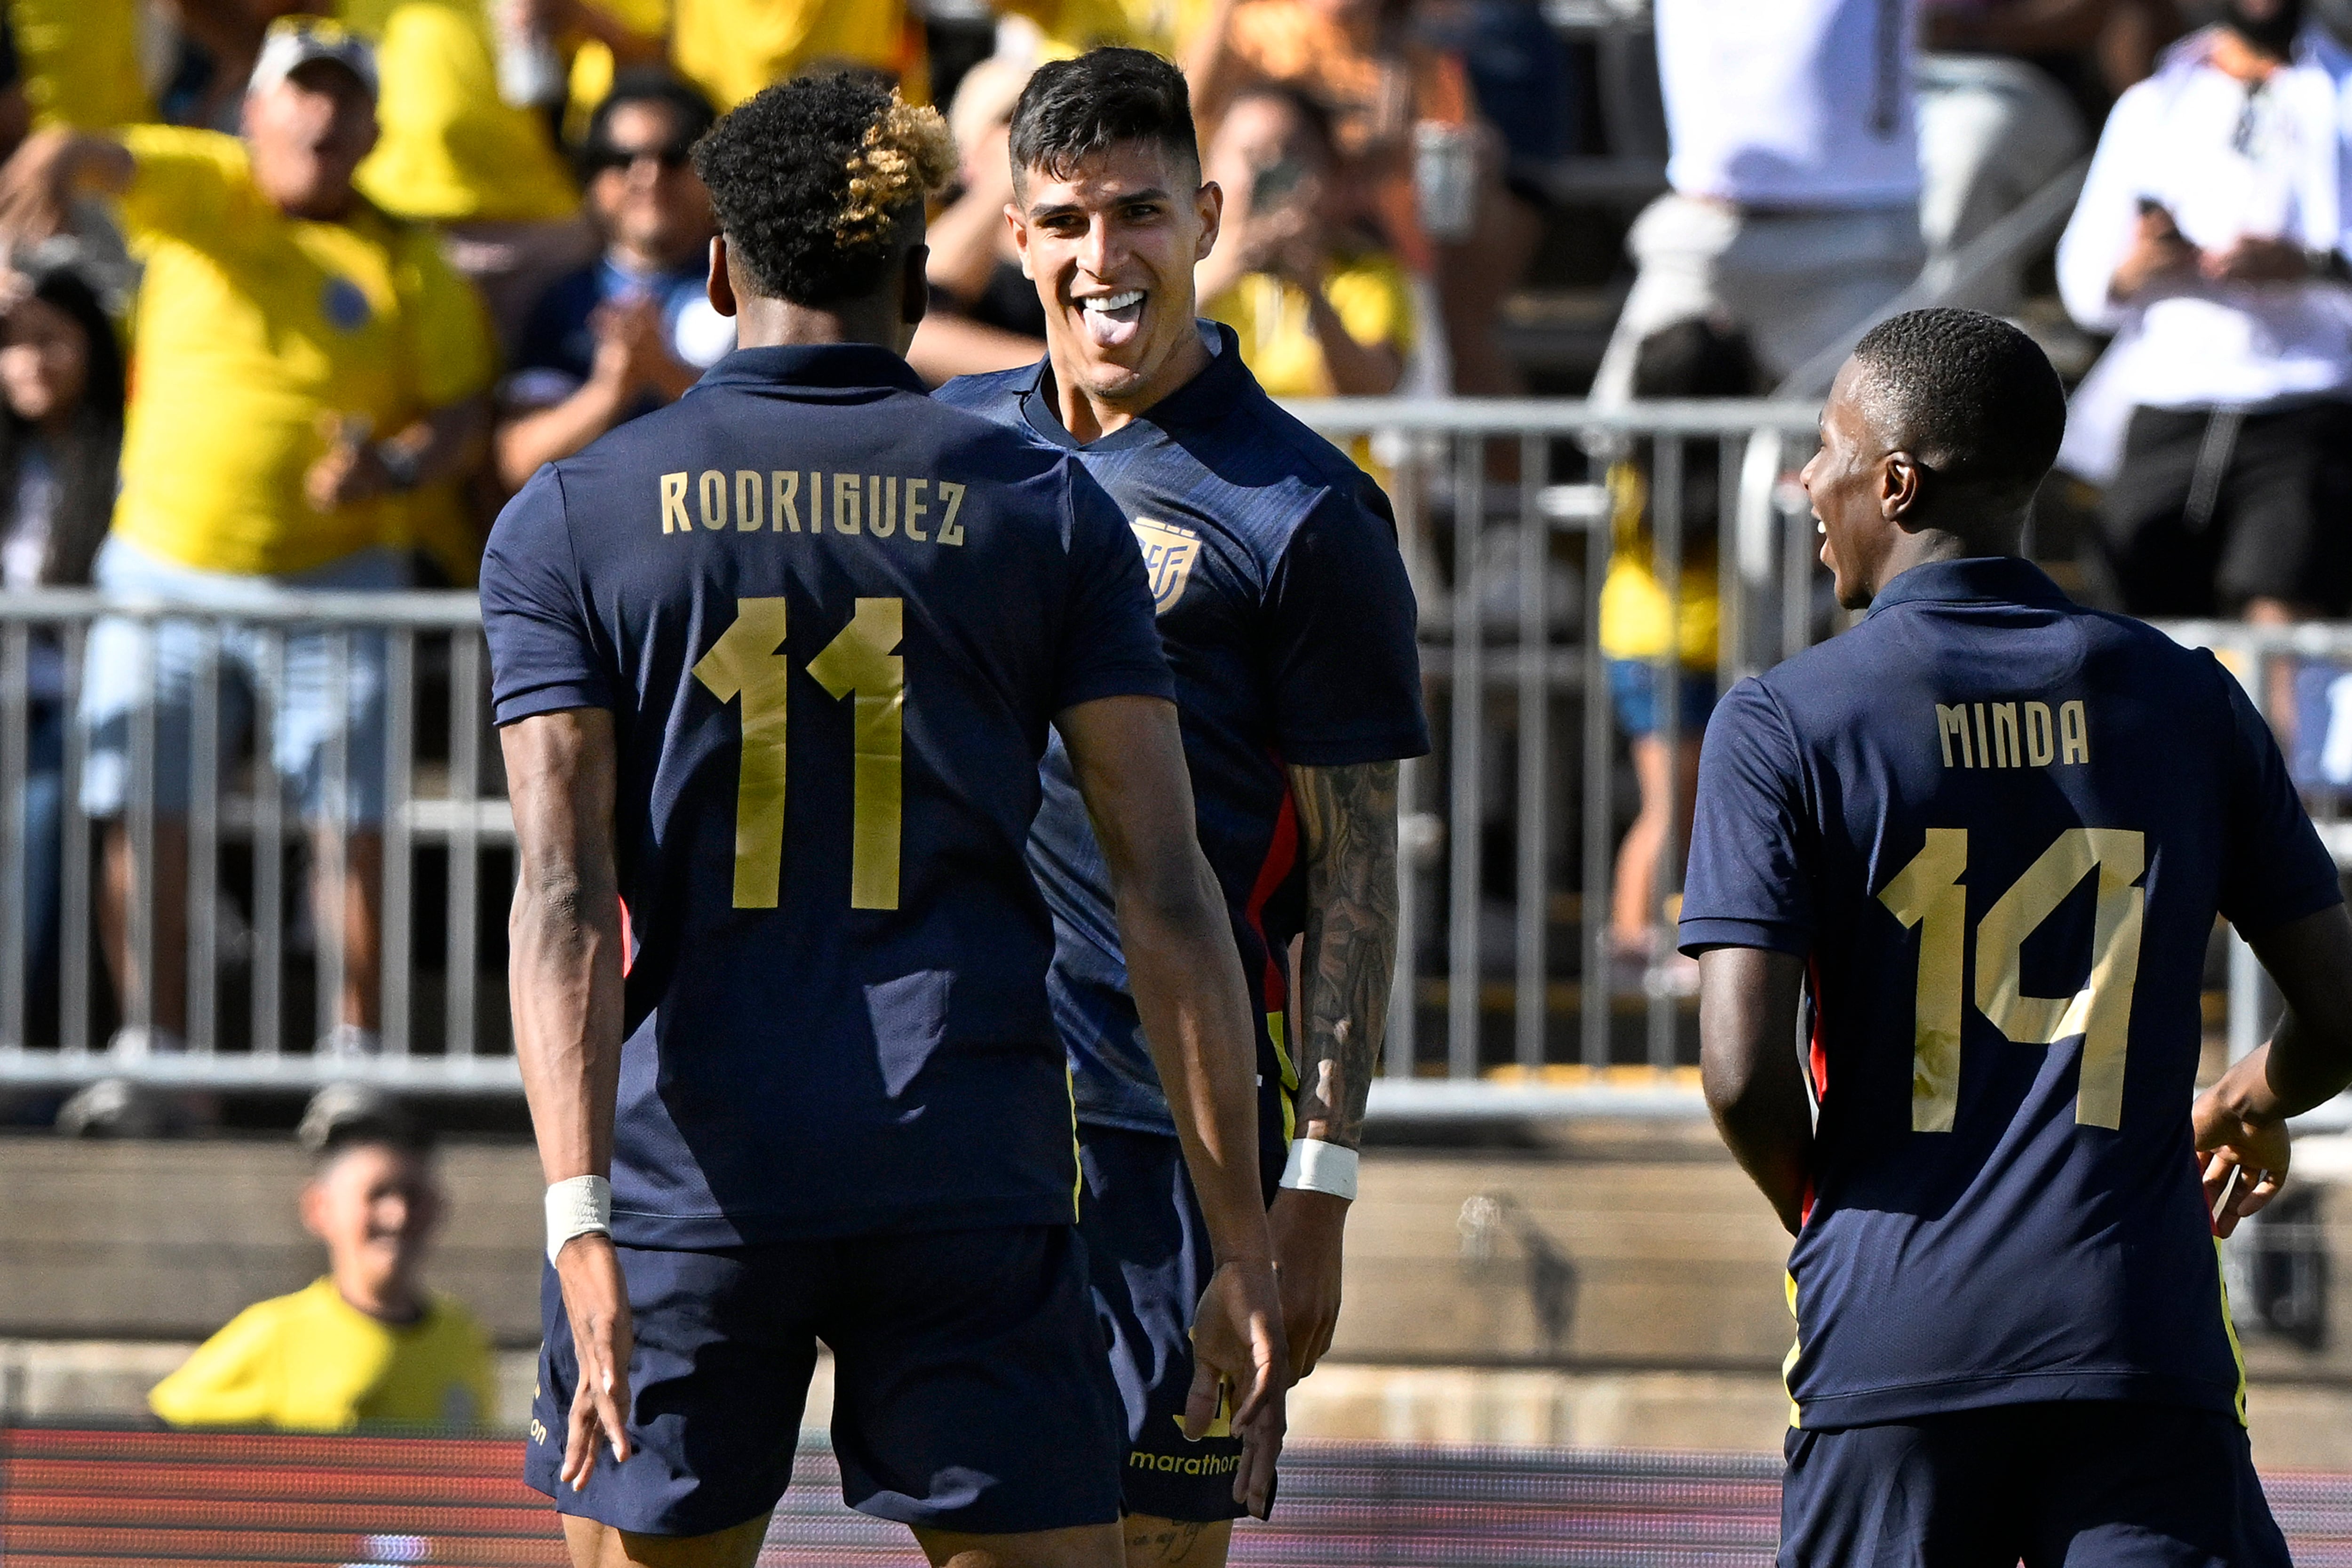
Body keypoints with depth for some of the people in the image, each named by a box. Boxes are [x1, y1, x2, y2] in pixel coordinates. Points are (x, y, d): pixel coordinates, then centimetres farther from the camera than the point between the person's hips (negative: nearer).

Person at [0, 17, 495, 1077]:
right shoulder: (200, 188, 5)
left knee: (351, 824, -6)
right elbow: (103, 158, -13)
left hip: (332, 587, 0)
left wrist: (396, 468, -17)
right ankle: (154, 1051, 5)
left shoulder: (410, 267, 5)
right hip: (161, 573, 1)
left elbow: (462, 417, 5)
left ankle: (358, 1055, 2)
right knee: (144, 820, -3)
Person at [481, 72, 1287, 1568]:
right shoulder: (1048, 511, 4)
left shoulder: (568, 525, 3)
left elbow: (566, 892, -9)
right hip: (973, 1166, 0)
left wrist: (581, 1222, -16)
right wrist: (1243, 1245, 0)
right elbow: (1169, 893, -1)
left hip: (690, 1164, 0)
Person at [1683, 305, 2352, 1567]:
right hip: (2146, 1333, 1)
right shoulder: (2187, 701, 7)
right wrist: (2246, 1107, 33)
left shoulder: (1783, 726, -1)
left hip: (1893, 1343, -1)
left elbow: (1742, 1073, -9)